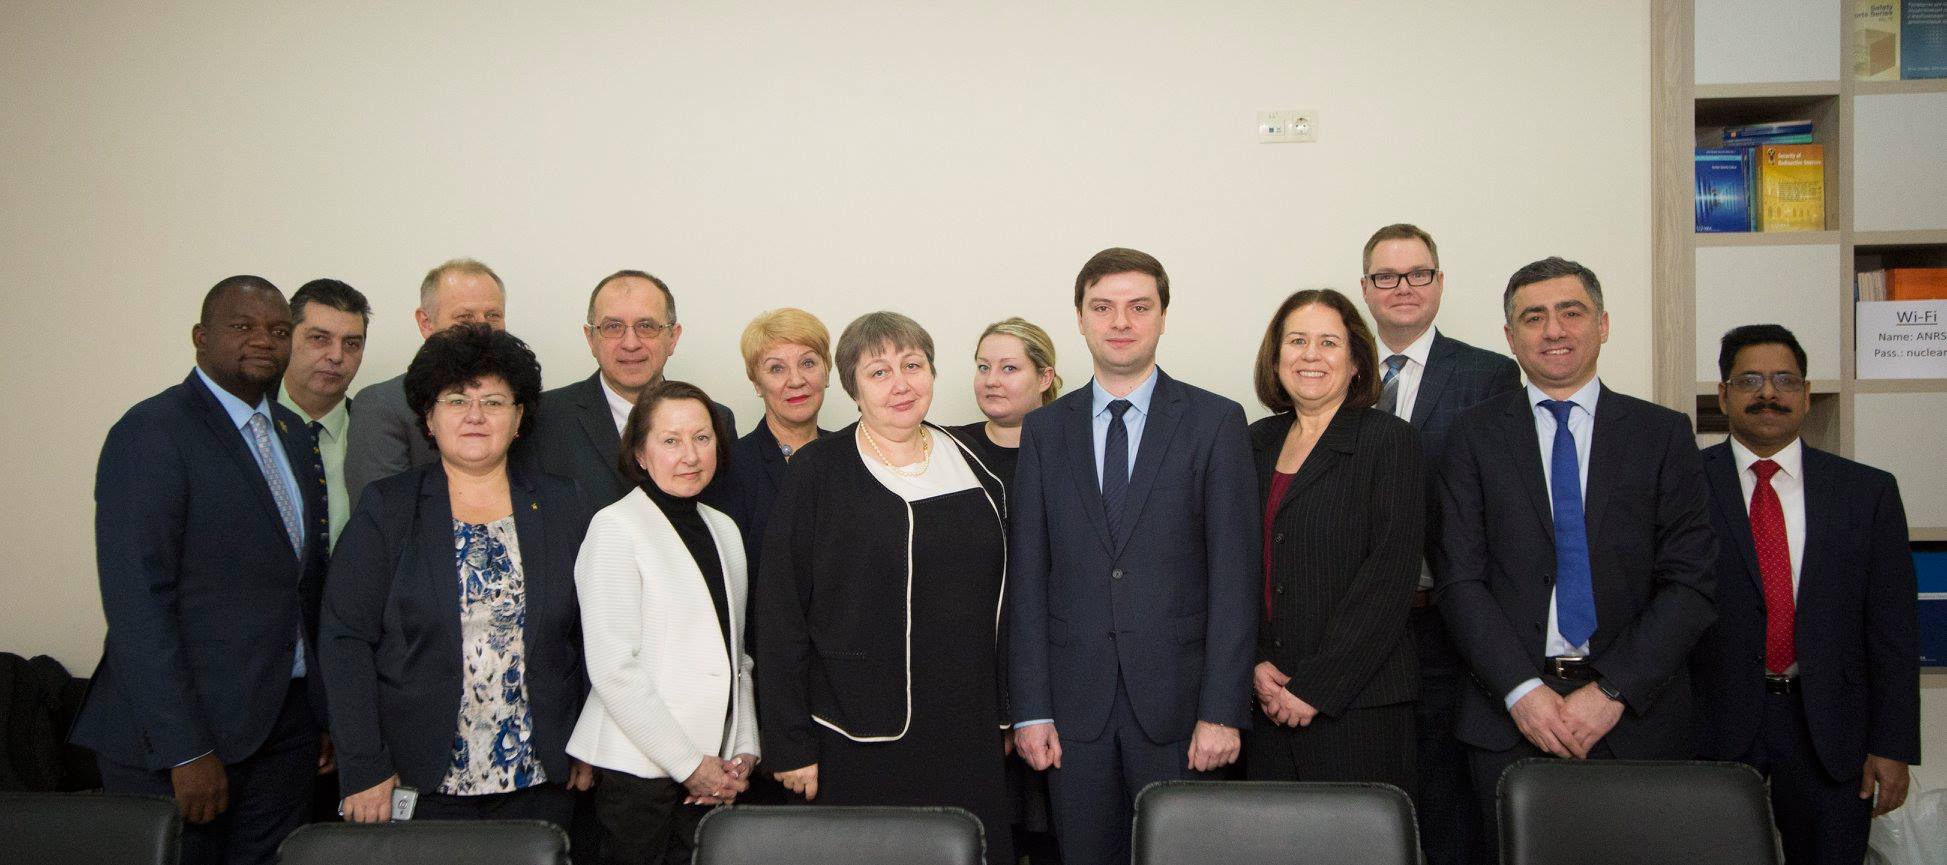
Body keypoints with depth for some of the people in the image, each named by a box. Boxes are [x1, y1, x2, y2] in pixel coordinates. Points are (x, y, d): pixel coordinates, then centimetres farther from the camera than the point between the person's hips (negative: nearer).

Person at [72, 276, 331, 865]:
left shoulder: (292, 432, 12)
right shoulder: (152, 431, -10)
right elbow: (136, 601, -17)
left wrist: (324, 713, 10)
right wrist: (185, 749, -20)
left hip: (287, 722, 7)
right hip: (179, 729, -6)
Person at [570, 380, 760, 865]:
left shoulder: (723, 529, 12)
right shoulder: (614, 529, -9)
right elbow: (612, 668, -14)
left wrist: (744, 751, 5)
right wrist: (687, 763, -12)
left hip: (713, 768, 6)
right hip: (640, 766, -5)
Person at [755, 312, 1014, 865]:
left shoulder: (974, 467, 8)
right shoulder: (820, 472, -5)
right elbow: (780, 616, -5)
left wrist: (1008, 714, 15)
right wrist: (790, 745, -8)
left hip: (968, 736, 4)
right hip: (861, 743, -4)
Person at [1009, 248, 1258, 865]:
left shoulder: (1216, 422, 0)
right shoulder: (1044, 431, 7)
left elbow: (1235, 575, -4)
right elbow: (1027, 577, 4)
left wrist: (1223, 710, -9)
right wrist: (1030, 708, -1)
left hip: (1177, 700, -2)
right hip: (1074, 704, 2)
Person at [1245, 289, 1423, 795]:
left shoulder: (1389, 441, -4)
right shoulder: (1256, 444, 11)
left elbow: (1388, 578, -11)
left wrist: (1316, 686, -14)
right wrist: (1255, 664, -4)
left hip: (1357, 704, -4)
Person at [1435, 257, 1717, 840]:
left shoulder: (1663, 434, 4)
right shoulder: (1476, 435, 4)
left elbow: (1689, 582, -1)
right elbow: (1459, 578, -2)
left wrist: (1613, 691, -11)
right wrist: (1522, 690, -12)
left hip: (1637, 718, 0)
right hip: (1508, 719, 0)